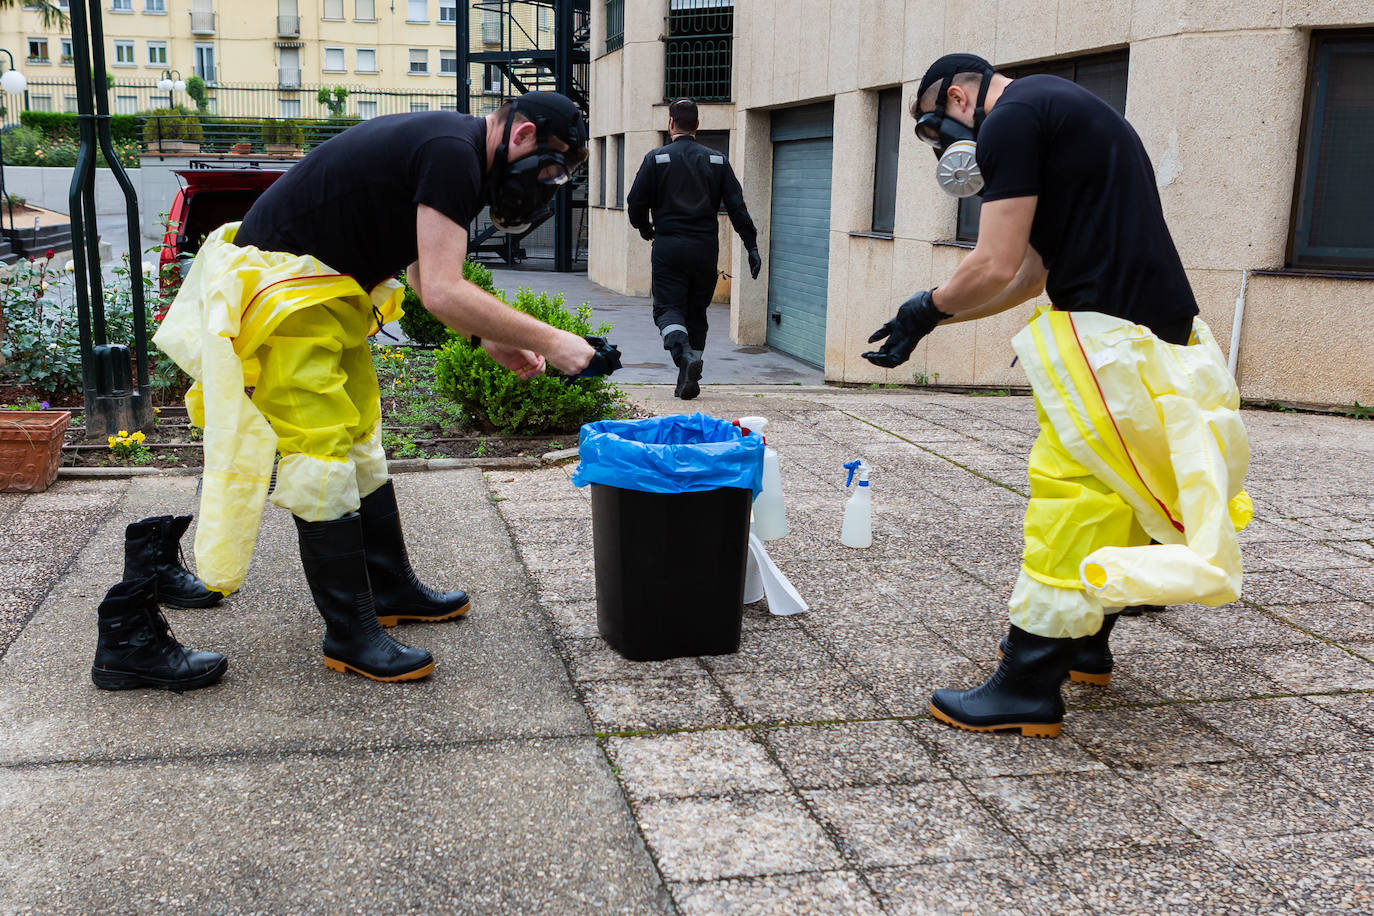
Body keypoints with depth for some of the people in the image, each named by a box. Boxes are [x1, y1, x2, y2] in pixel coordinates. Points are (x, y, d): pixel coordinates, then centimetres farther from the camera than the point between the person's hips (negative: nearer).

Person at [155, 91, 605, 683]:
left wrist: (488, 338, 7)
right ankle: (351, 636, 0)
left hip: (325, 297, 11)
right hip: (281, 299, -11)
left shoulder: (444, 144, 11)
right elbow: (442, 292, -28)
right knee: (322, 459, -8)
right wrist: (549, 342, -22)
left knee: (360, 445, 16)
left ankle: (393, 590, 28)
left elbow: (424, 273, 18)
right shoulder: (453, 154, -21)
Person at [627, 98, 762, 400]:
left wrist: (646, 230, 20)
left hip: (669, 247, -3)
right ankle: (688, 381, 12)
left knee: (668, 309, 1)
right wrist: (752, 246, 3)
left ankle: (684, 354, -28)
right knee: (696, 312, 13)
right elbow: (737, 206, 2)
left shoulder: (656, 158, -1)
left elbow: (636, 203, 0)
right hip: (706, 249, 3)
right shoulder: (717, 160, 7)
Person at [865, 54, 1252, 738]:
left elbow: (996, 266, -15)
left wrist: (929, 306, 3)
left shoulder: (1011, 119, -7)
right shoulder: (1058, 108, 24)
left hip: (1108, 335, -10)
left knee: (1071, 497, -7)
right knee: (1108, 493, 19)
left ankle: (1027, 690, -1)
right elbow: (1028, 276, 24)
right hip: (1159, 323, 10)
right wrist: (932, 316, 22)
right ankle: (1085, 642, 33)